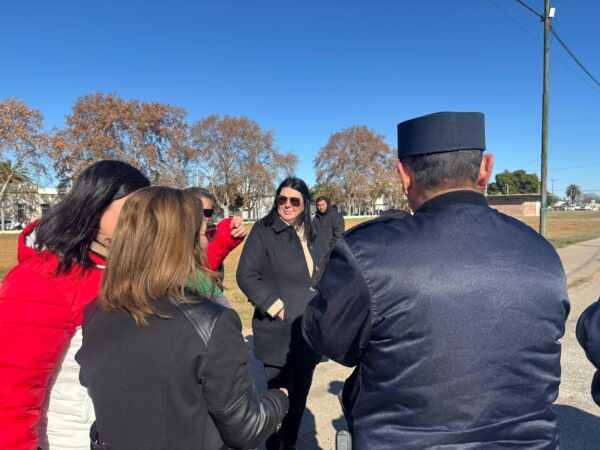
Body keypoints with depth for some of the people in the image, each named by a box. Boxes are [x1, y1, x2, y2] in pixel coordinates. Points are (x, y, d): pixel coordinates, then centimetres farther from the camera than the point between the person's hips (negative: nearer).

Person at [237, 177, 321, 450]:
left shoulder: (310, 234, 10)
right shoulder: (264, 230, -10)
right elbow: (246, 275, -14)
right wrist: (274, 305, -17)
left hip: (309, 332, 6)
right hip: (278, 333, -6)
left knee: (300, 395, 18)